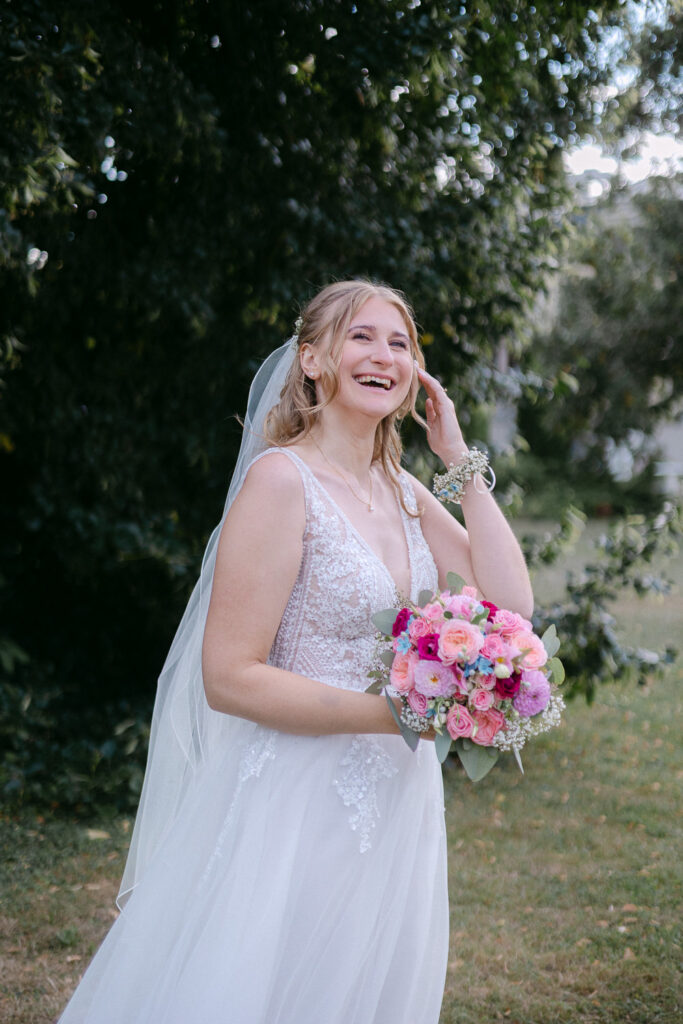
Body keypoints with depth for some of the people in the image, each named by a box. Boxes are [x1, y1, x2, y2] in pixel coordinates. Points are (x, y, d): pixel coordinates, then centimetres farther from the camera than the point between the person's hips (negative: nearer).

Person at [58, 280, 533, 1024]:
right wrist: (400, 712, -21)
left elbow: (510, 604, 0)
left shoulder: (404, 492, 8)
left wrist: (463, 462, -2)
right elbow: (230, 678, -18)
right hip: (299, 803, -7)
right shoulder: (282, 480, -15)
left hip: (397, 804, 7)